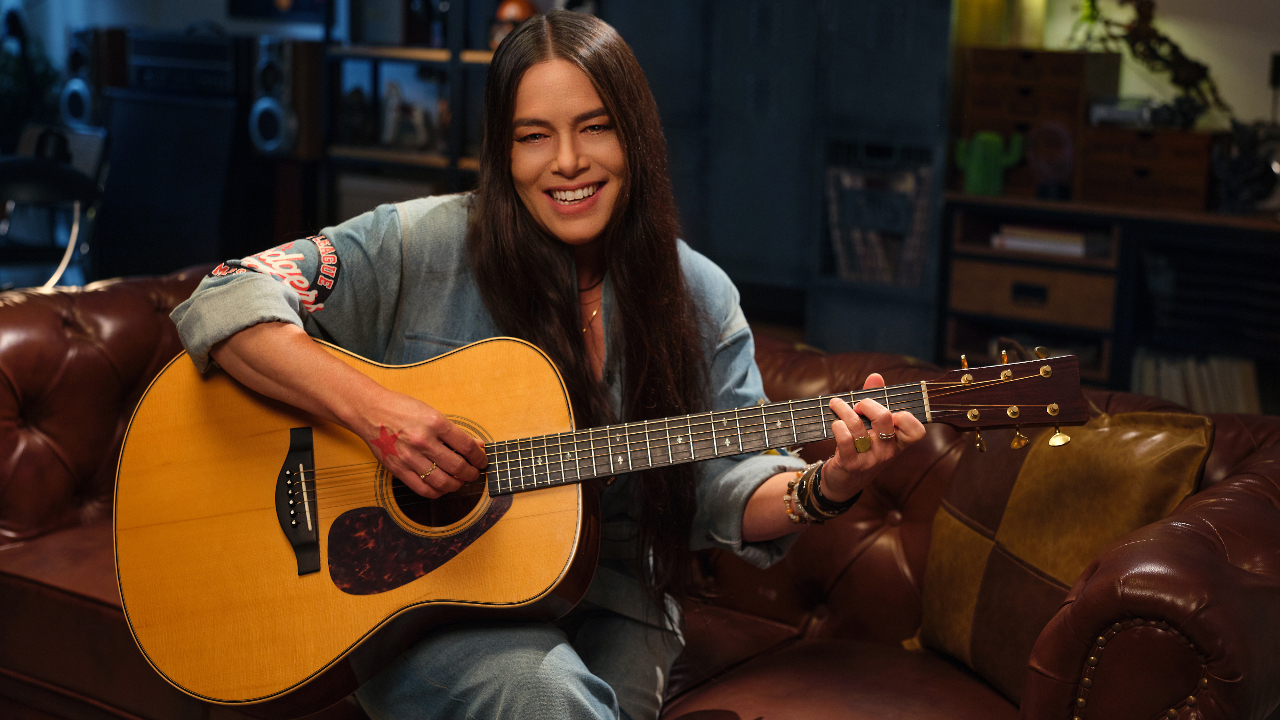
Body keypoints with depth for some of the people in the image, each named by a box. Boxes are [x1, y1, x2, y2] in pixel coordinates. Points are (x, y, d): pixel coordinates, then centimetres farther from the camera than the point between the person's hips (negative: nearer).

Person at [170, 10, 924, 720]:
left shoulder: (698, 299, 3)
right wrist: (372, 409, -25)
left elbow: (727, 487, 2)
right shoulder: (424, 245, -7)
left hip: (606, 602, 4)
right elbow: (225, 303, -13)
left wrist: (828, 486, -20)